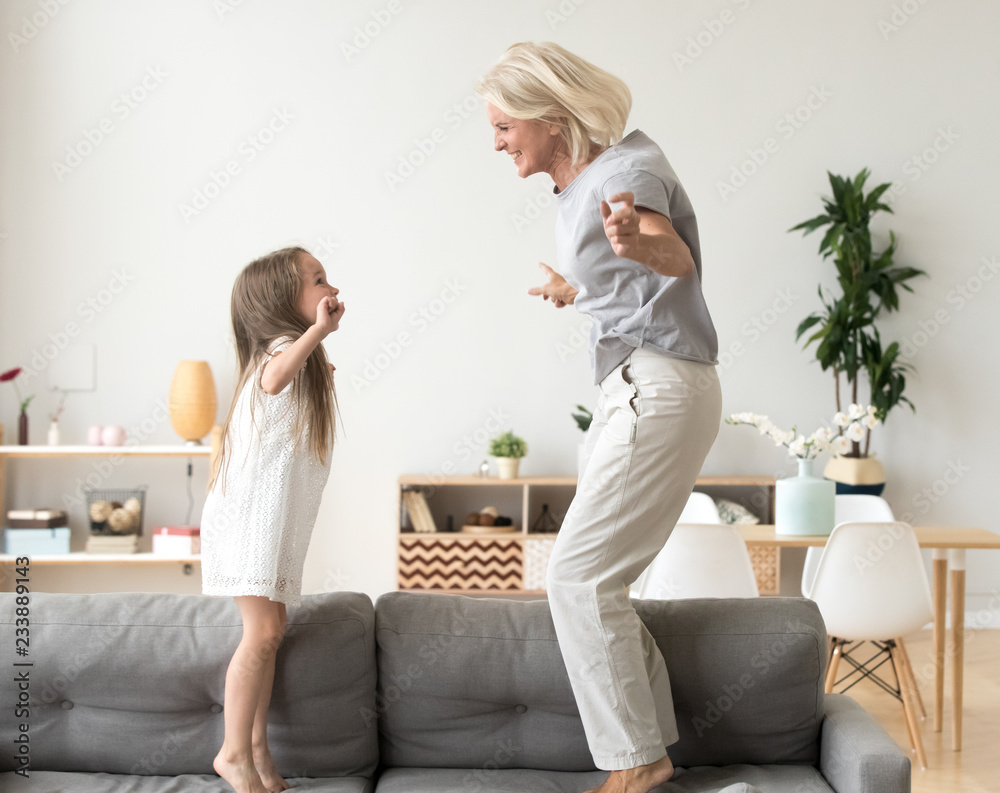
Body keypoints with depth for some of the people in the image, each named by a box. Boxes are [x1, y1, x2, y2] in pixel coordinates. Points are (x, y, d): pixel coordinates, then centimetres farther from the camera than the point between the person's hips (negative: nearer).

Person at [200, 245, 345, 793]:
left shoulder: (300, 356, 18)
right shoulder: (284, 345, -12)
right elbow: (273, 379, -39)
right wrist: (317, 330, -42)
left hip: (278, 520, 10)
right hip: (249, 514, -10)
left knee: (270, 630, 9)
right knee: (262, 631, -13)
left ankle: (257, 748, 16)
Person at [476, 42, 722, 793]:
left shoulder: (626, 168, -13)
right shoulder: (577, 189, 13)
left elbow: (677, 259, -34)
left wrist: (640, 241, -57)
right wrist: (576, 291, 43)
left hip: (659, 388, -10)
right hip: (632, 392, 10)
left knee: (580, 574, -11)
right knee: (593, 576, 10)